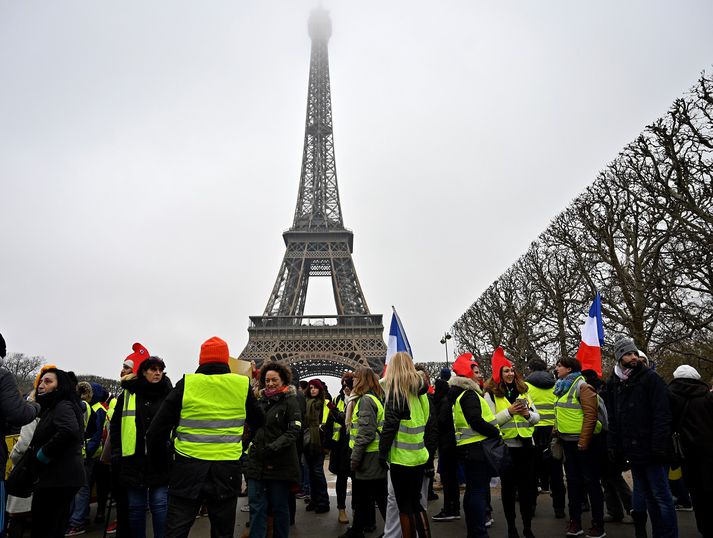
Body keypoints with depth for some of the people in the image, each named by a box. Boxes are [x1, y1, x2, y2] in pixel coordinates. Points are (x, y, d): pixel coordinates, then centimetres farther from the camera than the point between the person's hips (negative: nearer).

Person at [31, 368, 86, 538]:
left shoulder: (63, 406, -11)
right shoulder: (51, 408, 19)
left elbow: (70, 430, -31)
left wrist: (43, 454, -19)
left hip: (59, 479, -10)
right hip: (60, 478, 10)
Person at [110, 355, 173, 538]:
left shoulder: (168, 395, 3)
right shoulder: (127, 394, 5)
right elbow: (115, 425, 9)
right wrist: (117, 452, 3)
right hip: (134, 459, 1)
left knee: (160, 504, 0)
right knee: (136, 506, 10)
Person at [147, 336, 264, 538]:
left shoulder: (185, 384, -4)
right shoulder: (242, 385, -2)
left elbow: (157, 430, -1)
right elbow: (259, 423, 11)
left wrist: (157, 460, 13)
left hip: (188, 469, 0)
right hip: (226, 470, 1)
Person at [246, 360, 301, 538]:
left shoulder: (290, 401, -4)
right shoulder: (261, 401, 12)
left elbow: (294, 431, -12)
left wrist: (273, 447, -21)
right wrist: (252, 446, 9)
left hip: (280, 462, -5)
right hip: (257, 462, 5)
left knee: (279, 507, 7)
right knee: (256, 506, 5)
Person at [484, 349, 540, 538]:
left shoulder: (522, 391, 10)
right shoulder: (491, 394, -4)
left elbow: (537, 417, 12)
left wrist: (528, 414, -10)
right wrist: (509, 412, -20)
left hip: (526, 445, 4)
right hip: (506, 446, -4)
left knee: (527, 487, 9)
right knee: (509, 488, 9)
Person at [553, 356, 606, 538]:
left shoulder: (582, 387, -13)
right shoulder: (563, 388, 13)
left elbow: (590, 416, -19)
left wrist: (583, 441, -21)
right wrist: (557, 431, 13)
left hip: (584, 443, -9)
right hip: (568, 441, 9)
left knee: (591, 482, 0)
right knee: (573, 481, 14)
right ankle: (575, 521, 23)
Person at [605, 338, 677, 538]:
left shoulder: (650, 378, -7)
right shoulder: (613, 383, 10)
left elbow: (662, 415, -12)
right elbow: (612, 419, 14)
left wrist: (659, 446, -18)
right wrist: (613, 445, 8)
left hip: (651, 449, -6)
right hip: (632, 450, 6)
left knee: (661, 496, 2)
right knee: (647, 496, 15)